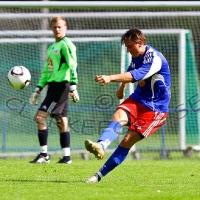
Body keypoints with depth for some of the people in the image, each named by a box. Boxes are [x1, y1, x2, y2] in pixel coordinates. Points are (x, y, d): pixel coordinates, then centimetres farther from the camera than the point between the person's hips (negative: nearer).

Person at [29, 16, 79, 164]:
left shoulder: (66, 44, -8)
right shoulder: (52, 47, 20)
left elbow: (72, 66, -16)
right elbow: (46, 70, 24)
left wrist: (73, 87, -23)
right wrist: (38, 90, 20)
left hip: (61, 85, -9)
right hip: (53, 85, 9)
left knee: (40, 116, -13)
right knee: (61, 121, 8)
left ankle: (44, 155, -11)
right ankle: (66, 157, 8)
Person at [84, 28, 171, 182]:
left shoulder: (155, 58, -21)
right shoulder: (136, 57, 7)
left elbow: (137, 75, -38)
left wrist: (111, 78, -49)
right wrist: (122, 88, 46)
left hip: (155, 108, -7)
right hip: (137, 99, 7)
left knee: (127, 141, -14)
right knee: (118, 116, -26)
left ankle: (100, 175, -11)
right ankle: (101, 146, -53)